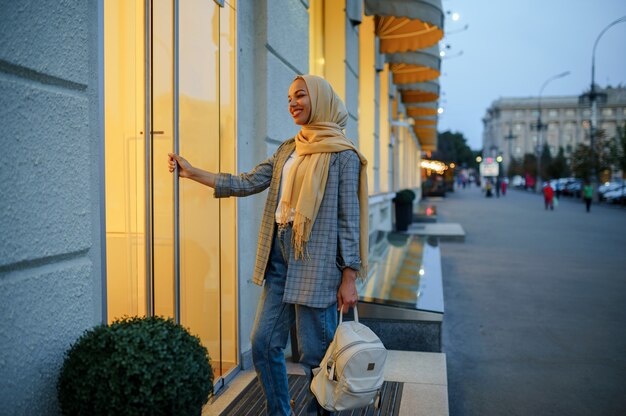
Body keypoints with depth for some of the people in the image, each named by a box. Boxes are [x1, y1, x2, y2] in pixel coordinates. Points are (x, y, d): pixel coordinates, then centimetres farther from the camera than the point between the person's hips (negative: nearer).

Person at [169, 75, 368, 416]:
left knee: (315, 355, 2)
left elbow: (349, 219, -8)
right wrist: (193, 173, 8)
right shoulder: (287, 150, 15)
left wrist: (349, 279, -11)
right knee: (263, 343, 11)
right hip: (281, 256, 7)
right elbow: (248, 183, 11)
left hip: (317, 260, -7)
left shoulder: (342, 154, -5)